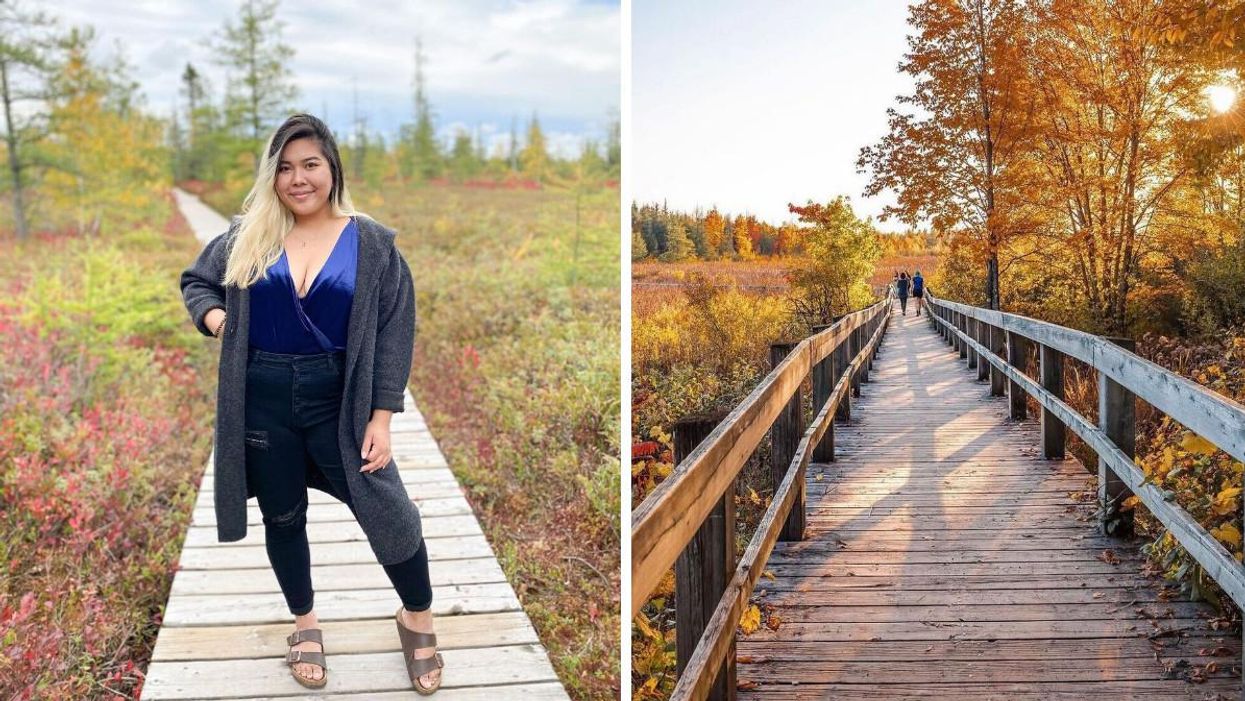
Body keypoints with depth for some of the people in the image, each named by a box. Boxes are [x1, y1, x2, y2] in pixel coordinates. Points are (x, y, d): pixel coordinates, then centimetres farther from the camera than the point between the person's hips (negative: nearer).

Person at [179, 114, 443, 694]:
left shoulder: (370, 243, -3)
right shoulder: (245, 237, 2)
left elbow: (393, 333, -4)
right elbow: (196, 281, 18)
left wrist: (381, 416, -10)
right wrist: (212, 315, -5)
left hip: (338, 398, -2)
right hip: (262, 398, 2)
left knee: (386, 510, -1)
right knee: (282, 517, 15)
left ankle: (418, 620, 24)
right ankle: (305, 623, 38)